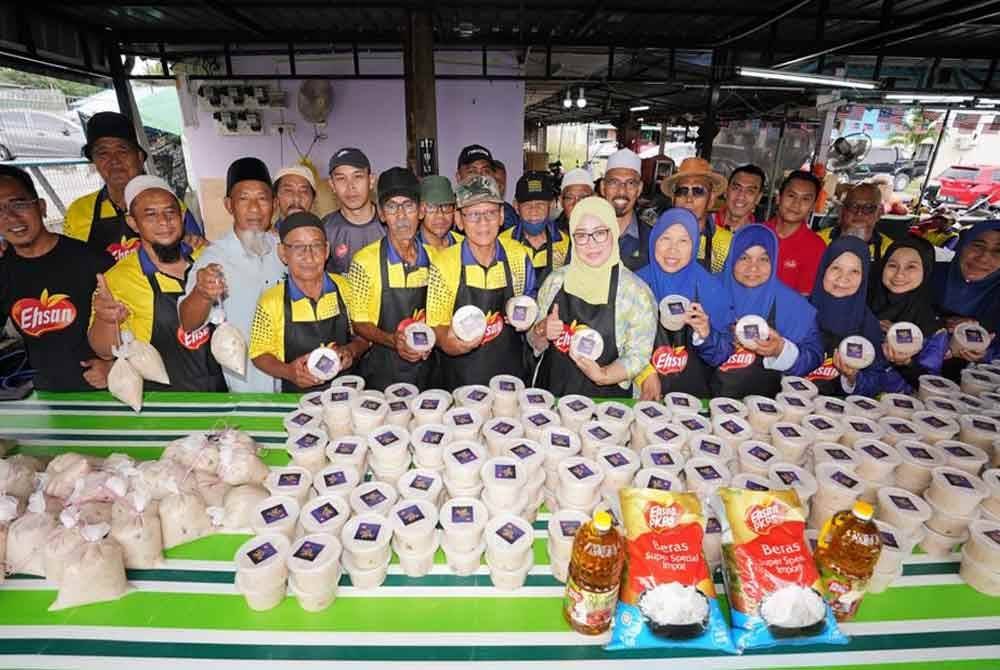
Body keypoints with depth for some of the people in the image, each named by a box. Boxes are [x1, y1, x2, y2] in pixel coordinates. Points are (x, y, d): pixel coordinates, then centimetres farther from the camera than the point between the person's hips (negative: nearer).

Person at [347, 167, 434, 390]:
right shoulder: (364, 261, -9)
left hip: (425, 370, 3)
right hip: (381, 373, -3)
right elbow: (358, 323, -5)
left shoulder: (433, 258, 2)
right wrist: (392, 340, -21)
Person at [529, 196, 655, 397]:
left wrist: (603, 375, -20)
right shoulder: (556, 279, 2)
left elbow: (637, 355, -4)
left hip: (605, 398, -2)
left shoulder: (636, 291, -7)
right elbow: (535, 343, 11)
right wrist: (542, 332, -9)